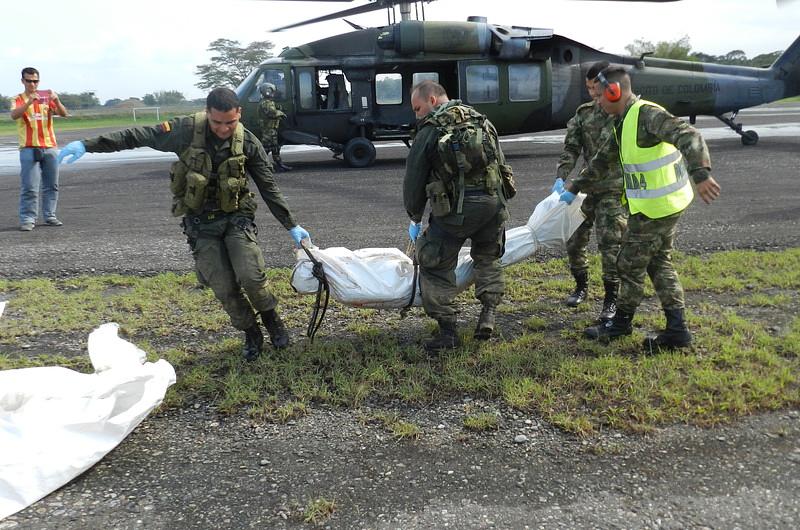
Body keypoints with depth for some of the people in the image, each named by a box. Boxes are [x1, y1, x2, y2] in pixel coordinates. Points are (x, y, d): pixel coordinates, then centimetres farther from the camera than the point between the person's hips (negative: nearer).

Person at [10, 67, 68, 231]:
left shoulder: (47, 98, 12)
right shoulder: (19, 100, 4)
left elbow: (63, 114, -1)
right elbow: (14, 115, -16)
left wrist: (56, 101, -20)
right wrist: (29, 102, -30)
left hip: (50, 147, 3)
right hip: (29, 149, -3)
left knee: (51, 185, 7)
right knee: (29, 187, -7)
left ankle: (50, 216, 15)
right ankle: (27, 219, -5)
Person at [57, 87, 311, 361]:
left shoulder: (248, 143, -8)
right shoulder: (186, 130, -13)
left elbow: (269, 188, 0)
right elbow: (138, 136, -8)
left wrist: (292, 226, 3)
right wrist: (86, 144, -13)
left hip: (236, 217, 0)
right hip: (201, 222, 0)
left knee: (251, 276, -18)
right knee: (224, 288, -5)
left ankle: (271, 320, 12)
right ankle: (251, 334, 19)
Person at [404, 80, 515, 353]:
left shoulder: (429, 130, 2)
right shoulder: (482, 121, 17)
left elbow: (414, 179, 5)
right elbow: (501, 163, 19)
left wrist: (415, 218, 18)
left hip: (454, 207, -5)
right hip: (493, 201, 5)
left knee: (435, 265, 7)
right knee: (488, 258, 26)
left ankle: (447, 330, 6)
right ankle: (488, 314, 17)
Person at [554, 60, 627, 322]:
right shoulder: (584, 113, 5)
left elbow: (606, 161, -20)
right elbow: (571, 147, 0)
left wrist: (575, 186, -24)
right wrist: (561, 177, -18)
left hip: (612, 189, -5)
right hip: (586, 187, 6)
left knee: (610, 244, -6)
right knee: (574, 239, 9)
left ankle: (611, 300, 9)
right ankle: (581, 286, 32)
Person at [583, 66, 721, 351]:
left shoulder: (647, 114, -21)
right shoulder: (624, 121, 11)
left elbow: (689, 137, -33)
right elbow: (604, 157, 24)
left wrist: (700, 173, -48)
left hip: (655, 207, -10)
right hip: (664, 204, 10)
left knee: (630, 264, 5)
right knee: (659, 264, 15)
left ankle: (621, 323, 23)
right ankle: (677, 330, 20)